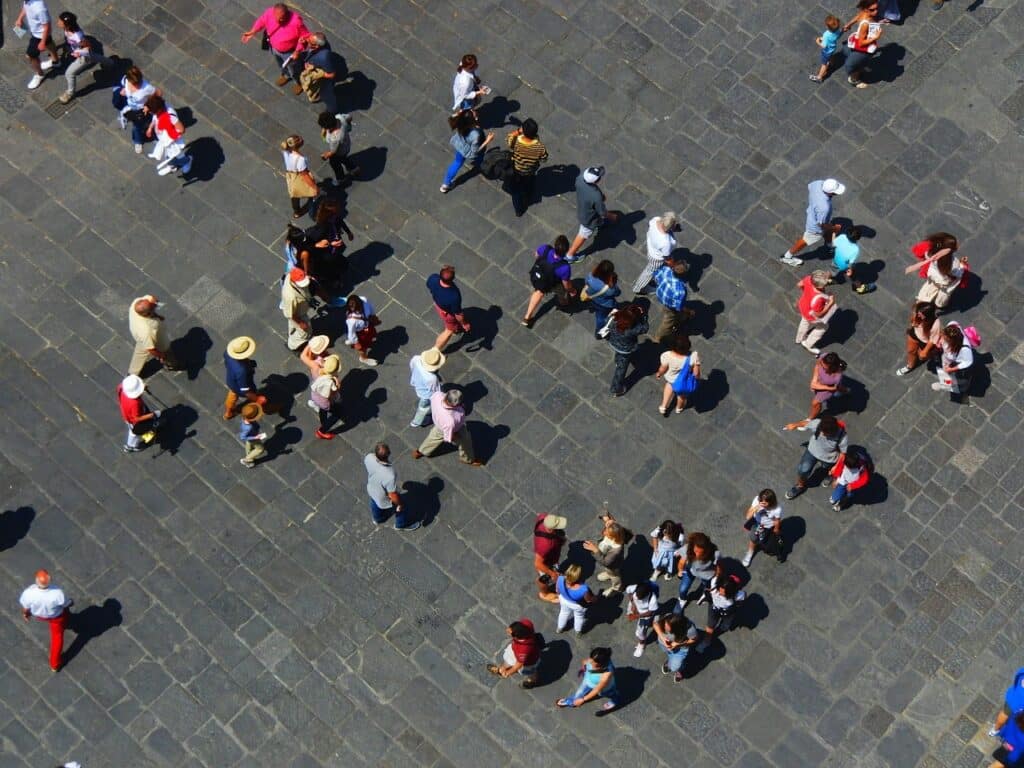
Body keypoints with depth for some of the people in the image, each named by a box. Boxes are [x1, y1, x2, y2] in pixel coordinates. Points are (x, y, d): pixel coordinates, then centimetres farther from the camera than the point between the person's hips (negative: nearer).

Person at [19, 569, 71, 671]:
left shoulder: (29, 593, -40)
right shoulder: (57, 593, -43)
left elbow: (25, 607, -17)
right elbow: (66, 604, -20)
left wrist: (25, 614, 7)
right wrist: (71, 602, 6)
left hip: (38, 615, 1)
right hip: (56, 616, -1)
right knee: (57, 636, 27)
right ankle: (54, 664, 42)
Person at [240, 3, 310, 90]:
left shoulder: (296, 21, -41)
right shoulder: (270, 13, -28)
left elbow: (304, 37, -25)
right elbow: (261, 21, -5)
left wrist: (298, 51, -28)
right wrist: (252, 32, -10)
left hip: (290, 52, -4)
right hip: (274, 48, 4)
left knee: (293, 70, 24)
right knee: (281, 64, 35)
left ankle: (299, 83, 57)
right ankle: (286, 75, 68)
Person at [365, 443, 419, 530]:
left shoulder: (369, 458, -33)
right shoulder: (389, 476, -48)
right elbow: (393, 495, -30)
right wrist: (399, 504, -9)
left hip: (371, 489, 5)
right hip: (385, 498, -5)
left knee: (375, 503, 37)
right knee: (400, 509, 27)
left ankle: (378, 518, 69)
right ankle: (402, 524, 57)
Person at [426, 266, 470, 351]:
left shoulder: (433, 278, -34)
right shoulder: (454, 296, -46)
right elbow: (458, 314, -28)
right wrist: (464, 324, -7)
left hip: (437, 304, 5)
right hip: (448, 313, -5)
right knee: (449, 330, 27)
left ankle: (456, 329, 70)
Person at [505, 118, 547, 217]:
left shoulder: (515, 142, -39)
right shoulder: (540, 146, -38)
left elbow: (508, 138, -13)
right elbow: (544, 158, -16)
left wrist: (518, 131, -18)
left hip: (516, 172, -1)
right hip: (531, 173, 1)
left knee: (516, 190, 29)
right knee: (528, 190, 35)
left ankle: (518, 210, 50)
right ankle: (526, 202, 64)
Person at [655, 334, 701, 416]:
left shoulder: (667, 356, -38)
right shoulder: (693, 356, -40)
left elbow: (663, 369, -17)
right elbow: (696, 373, -25)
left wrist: (659, 374, 6)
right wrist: (697, 378, -1)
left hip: (671, 378, 0)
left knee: (669, 385, 39)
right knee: (682, 394, 34)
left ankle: (663, 406, 50)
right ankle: (679, 408, 64)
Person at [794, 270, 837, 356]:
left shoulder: (809, 279, -32)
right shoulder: (817, 299, -48)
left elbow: (799, 285, -9)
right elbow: (818, 314, -31)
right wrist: (831, 303, -28)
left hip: (804, 304, 6)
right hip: (811, 315, -6)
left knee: (805, 322, 37)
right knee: (823, 326, 25)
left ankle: (800, 339, 68)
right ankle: (808, 345, 47)